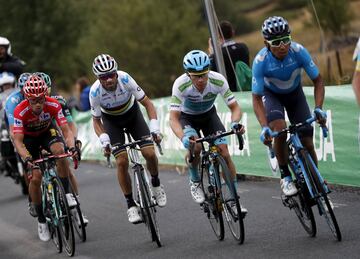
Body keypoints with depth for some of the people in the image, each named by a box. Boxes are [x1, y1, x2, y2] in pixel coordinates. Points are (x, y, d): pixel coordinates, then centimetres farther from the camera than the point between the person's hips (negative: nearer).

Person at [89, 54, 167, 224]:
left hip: (132, 114, 1)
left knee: (149, 153, -14)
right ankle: (131, 205, -2)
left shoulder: (125, 79, -32)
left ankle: (155, 184, 16)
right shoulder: (95, 92, -30)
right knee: (122, 161, -16)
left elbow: (147, 103, -22)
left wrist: (154, 128, -33)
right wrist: (104, 141, -32)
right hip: (111, 120, 0)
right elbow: (96, 120, -15)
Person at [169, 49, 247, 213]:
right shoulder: (181, 85, -35)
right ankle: (195, 181, 0)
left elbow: (235, 107, -24)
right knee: (195, 147, -30)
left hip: (209, 115, 2)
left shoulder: (218, 80, -30)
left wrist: (235, 123, -46)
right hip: (187, 118, -2)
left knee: (224, 152, -15)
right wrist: (183, 138, -54)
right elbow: (173, 118, -36)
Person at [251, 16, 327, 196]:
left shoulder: (298, 51, -31)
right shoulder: (261, 61, -34)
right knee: (279, 130, -30)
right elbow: (257, 98, -28)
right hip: (271, 95, -2)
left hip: (295, 93, 2)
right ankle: (285, 177, -11)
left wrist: (318, 108, -35)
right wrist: (264, 127, -41)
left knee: (307, 142, -7)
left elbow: (317, 80, -20)